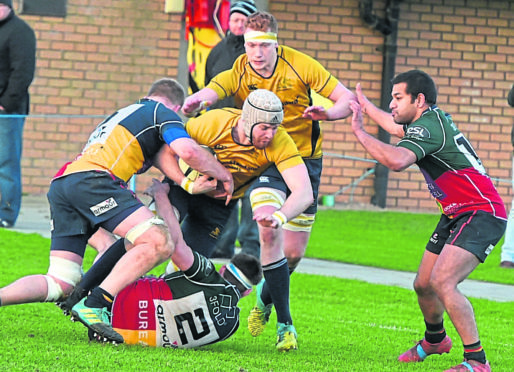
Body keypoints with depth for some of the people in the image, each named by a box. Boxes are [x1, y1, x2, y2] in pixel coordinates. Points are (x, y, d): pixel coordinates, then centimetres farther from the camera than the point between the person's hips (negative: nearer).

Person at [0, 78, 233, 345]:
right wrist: (224, 176, 12)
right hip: (92, 180, -8)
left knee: (60, 285, 5)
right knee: (159, 243, -16)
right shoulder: (163, 113, 14)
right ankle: (94, 306, -25)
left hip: (59, 183, 8)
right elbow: (187, 150, -2)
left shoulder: (122, 114, 38)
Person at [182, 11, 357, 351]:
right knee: (269, 229, -25)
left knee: (294, 253, 2)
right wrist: (193, 103, -59)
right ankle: (285, 323, -15)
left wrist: (326, 113, -34)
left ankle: (266, 296, 37)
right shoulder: (237, 75, -14)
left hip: (304, 159, 1)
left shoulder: (301, 65, -14)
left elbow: (348, 99, -11)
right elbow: (208, 94, -34)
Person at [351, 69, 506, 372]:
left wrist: (359, 131, -26)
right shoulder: (433, 119, 11)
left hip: (481, 214, -11)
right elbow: (395, 126, 36)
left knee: (441, 281, -26)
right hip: (456, 216, 11)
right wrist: (365, 105, 49)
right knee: (423, 285, 15)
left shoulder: (428, 126, -19)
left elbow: (397, 160, -38)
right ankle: (435, 339, 43)